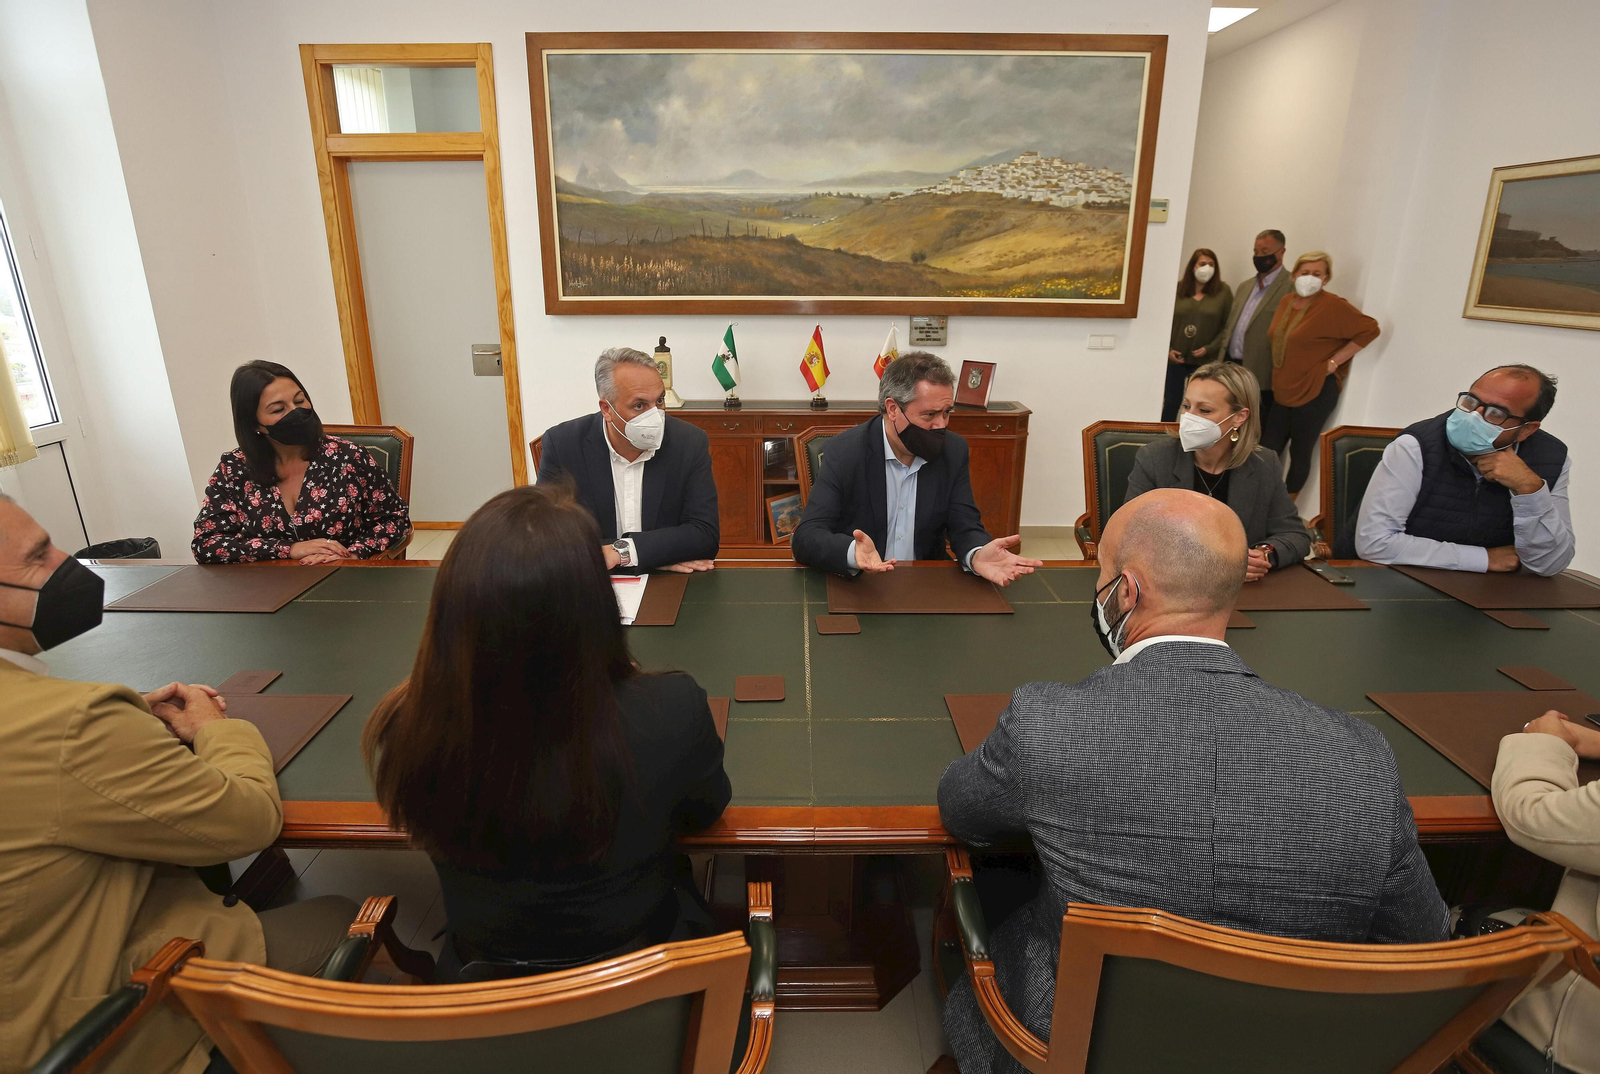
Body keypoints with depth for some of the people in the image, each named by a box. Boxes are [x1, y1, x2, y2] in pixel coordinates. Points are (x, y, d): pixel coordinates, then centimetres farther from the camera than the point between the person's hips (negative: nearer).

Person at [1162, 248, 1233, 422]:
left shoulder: (1223, 292, 1)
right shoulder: (1178, 289, 4)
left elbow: (1228, 326, -3)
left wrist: (1209, 349, -14)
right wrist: (1167, 349, -8)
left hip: (1204, 361, -1)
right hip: (1175, 358, 1)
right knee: (1170, 402, 8)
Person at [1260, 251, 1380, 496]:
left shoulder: (1332, 306, -12)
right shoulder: (1286, 302, 8)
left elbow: (1369, 329, -12)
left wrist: (1333, 362, -14)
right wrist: (1277, 379, 11)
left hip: (1315, 392, -6)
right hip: (1282, 391, 6)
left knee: (1300, 452, 3)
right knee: (1268, 449, 7)